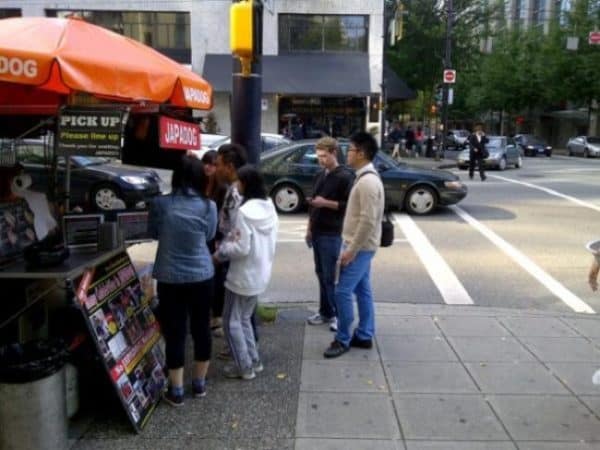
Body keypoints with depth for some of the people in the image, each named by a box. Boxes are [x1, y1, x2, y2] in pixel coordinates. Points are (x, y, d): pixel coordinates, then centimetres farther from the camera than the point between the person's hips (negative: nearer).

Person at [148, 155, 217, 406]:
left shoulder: (160, 203, -9)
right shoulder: (208, 206, -8)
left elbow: (153, 233, 7)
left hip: (170, 278, -1)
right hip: (201, 276, 1)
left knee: (175, 332, 8)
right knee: (201, 329, 15)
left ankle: (176, 391, 17)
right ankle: (199, 384, 29)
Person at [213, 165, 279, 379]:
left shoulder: (245, 211, -21)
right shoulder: (269, 207, 4)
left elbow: (241, 248, -22)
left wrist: (221, 251, -5)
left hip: (243, 276, -8)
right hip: (261, 274, 8)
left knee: (231, 321, 7)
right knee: (244, 319, 22)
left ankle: (244, 366, 14)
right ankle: (254, 361, 27)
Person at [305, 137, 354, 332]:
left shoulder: (345, 177, -10)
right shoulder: (320, 176, 14)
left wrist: (326, 202, -21)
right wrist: (309, 228, 17)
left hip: (332, 234, -7)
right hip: (317, 232, 7)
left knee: (331, 276, -4)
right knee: (321, 274, 12)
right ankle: (325, 312, 22)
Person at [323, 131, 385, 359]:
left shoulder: (368, 181, -21)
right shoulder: (365, 178, 12)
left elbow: (368, 220, -26)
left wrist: (351, 250, -21)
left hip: (360, 247, -10)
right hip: (361, 246, 10)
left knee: (343, 291, -6)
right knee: (362, 291, 14)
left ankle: (343, 340, 5)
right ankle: (364, 336, 24)